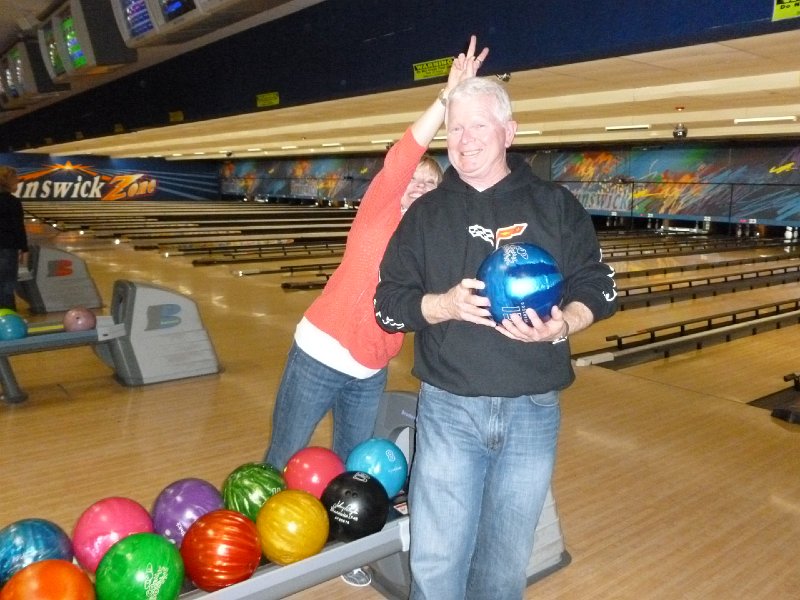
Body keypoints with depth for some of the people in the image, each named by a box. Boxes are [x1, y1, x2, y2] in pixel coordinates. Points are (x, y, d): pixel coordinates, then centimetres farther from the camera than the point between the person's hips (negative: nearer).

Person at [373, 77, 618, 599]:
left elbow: (598, 288, 3)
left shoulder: (555, 205, 3)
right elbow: (388, 305, 1)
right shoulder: (426, 214, 5)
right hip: (449, 409, 0)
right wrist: (445, 304, -19)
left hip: (533, 411, 0)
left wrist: (562, 325, -18)